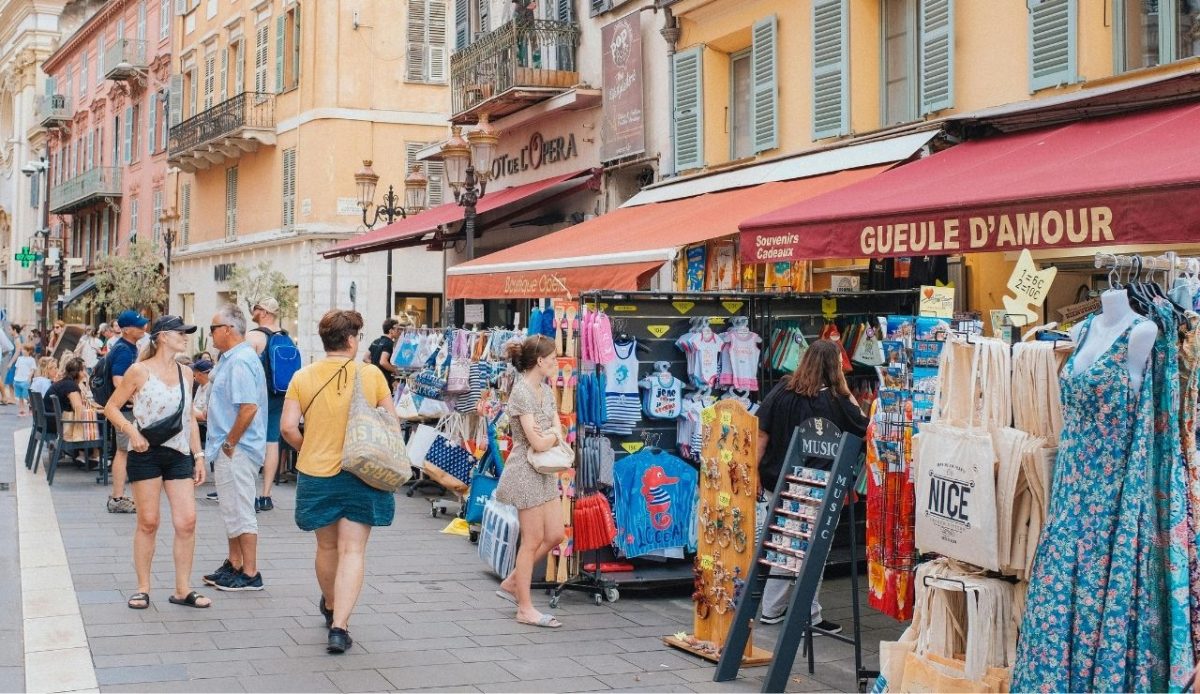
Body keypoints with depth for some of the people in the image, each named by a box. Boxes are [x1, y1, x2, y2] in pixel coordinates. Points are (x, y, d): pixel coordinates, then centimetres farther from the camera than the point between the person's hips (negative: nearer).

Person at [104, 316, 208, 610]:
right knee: (148, 522, 0)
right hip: (146, 453, -4)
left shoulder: (185, 372, 11)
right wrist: (133, 432, -17)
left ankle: (183, 589, 5)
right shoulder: (140, 371, -4)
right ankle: (143, 589, 11)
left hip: (179, 453, 4)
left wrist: (198, 456, 12)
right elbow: (112, 407, -1)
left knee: (187, 521, -3)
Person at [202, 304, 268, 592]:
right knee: (232, 510, 18)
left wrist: (229, 443, -21)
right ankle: (234, 565, 29)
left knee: (240, 510, -4)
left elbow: (248, 408, -28)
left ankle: (250, 574, 3)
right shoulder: (231, 359, 14)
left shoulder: (240, 361, -20)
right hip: (228, 449, 11)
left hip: (236, 449, -11)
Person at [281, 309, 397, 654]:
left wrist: (307, 450, 12)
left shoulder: (303, 377, -2)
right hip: (362, 474, -2)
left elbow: (288, 427, -6)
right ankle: (340, 626, -11)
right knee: (353, 551, 0)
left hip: (316, 474, 2)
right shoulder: (371, 375, -5)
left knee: (326, 546, 20)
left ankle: (331, 606, 43)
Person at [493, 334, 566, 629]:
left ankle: (512, 582, 24)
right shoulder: (522, 392, -17)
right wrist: (553, 436, -3)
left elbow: (558, 433, 6)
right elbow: (537, 443, -21)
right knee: (533, 540, -2)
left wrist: (548, 436, -14)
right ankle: (525, 608, 8)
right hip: (526, 472, -9)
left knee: (555, 535, 10)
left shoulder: (545, 389, 11)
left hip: (545, 471, 9)